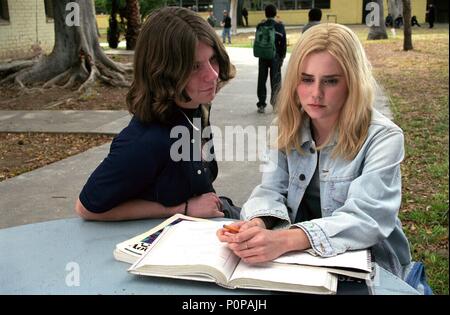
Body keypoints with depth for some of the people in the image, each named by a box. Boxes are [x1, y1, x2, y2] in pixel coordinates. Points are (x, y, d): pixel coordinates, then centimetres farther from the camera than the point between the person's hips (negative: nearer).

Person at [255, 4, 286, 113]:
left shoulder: (260, 26, -1)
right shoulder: (279, 26, -5)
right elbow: (283, 43, -5)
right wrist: (282, 57, 3)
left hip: (263, 56, 1)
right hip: (275, 56, -1)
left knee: (262, 81, 8)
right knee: (275, 80, 7)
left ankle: (261, 105, 9)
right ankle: (275, 103, 5)